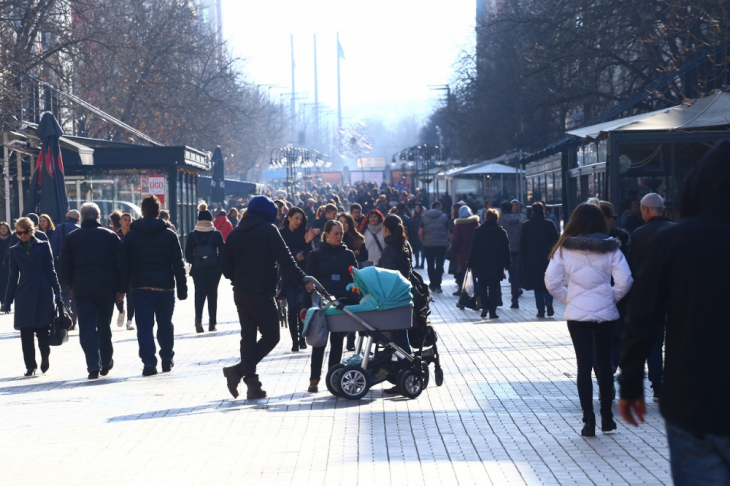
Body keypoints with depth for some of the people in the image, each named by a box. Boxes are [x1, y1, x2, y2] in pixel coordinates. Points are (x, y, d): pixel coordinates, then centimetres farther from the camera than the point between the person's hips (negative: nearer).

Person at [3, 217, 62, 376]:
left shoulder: (43, 246, 5)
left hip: (44, 293, -1)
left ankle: (45, 358, 23)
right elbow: (13, 276, 10)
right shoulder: (14, 250, 9)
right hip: (24, 295, 1)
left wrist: (57, 291, 0)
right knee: (26, 332, -1)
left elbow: (51, 270, 6)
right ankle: (30, 366, 5)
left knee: (43, 330, -1)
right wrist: (8, 299, 7)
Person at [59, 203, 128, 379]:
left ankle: (94, 365, -12)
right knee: (104, 326, 15)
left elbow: (64, 266, 2)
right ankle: (106, 363, 23)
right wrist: (121, 289, 4)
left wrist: (72, 285, 14)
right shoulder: (110, 236, 2)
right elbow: (122, 264, -1)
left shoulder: (72, 238, 3)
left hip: (82, 290, -1)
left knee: (87, 327, -1)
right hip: (107, 289, 1)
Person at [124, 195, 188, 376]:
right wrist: (182, 288, 4)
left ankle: (149, 363, -9)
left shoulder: (131, 235, 1)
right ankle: (167, 359, 22)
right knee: (165, 323, 14)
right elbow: (178, 264, 0)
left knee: (144, 325, -1)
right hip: (165, 286, 1)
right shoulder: (169, 234, 0)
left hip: (140, 287, -1)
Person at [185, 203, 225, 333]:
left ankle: (198, 319, -18)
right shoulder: (216, 234, -4)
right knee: (212, 295, 10)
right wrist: (219, 265, 8)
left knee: (199, 295, 5)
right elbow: (222, 252, -5)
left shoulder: (192, 235, -2)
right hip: (214, 270, 0)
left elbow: (188, 255, -3)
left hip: (198, 270, 0)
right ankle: (212, 324, 11)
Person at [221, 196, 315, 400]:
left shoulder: (235, 233, 10)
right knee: (271, 336, 2)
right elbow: (285, 259, -15)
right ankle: (239, 370, -11)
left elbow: (227, 266, 11)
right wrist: (303, 280, -15)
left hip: (240, 293, 7)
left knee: (248, 336, 10)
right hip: (261, 293, -7)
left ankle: (252, 383, 5)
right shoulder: (268, 230, -7)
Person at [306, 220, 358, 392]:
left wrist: (355, 300, -8)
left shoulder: (348, 254, 10)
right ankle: (314, 379, 1)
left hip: (343, 302, 2)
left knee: (337, 341, 6)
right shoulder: (316, 255, 3)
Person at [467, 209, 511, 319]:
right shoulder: (501, 231, 1)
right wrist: (506, 264, 10)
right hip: (496, 265, 0)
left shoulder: (478, 231, -3)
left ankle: (484, 306, -4)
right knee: (494, 288, 3)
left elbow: (473, 248, -3)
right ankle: (492, 312, 0)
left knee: (482, 287, 13)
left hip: (481, 265, 0)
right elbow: (506, 249, 3)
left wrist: (470, 264, 1)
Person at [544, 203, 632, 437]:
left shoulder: (565, 248, -3)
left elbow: (551, 281, -7)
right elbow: (624, 281, -11)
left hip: (577, 314, 0)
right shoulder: (610, 248, -4)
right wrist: (613, 297, 6)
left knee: (584, 365, 5)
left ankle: (589, 421, 2)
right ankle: (607, 417, 19)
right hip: (606, 314, 0)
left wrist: (568, 298, 7)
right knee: (605, 364, 14)